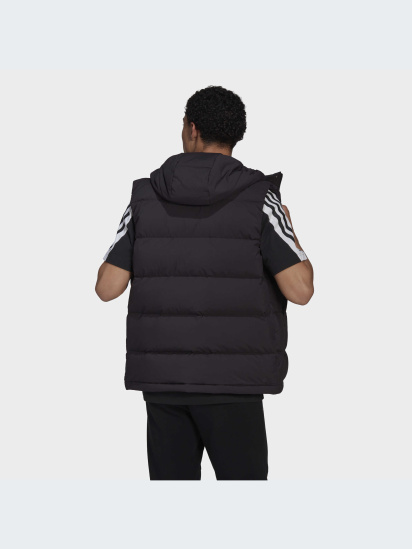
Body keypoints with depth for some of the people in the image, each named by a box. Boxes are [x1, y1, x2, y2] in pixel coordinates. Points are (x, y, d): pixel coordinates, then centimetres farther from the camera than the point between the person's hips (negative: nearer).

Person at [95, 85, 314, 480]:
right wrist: (290, 234, 9)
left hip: (165, 377, 3)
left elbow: (107, 288, -2)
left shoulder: (147, 197, 0)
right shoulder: (258, 199, -8)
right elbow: (300, 291, -13)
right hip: (229, 380, -3)